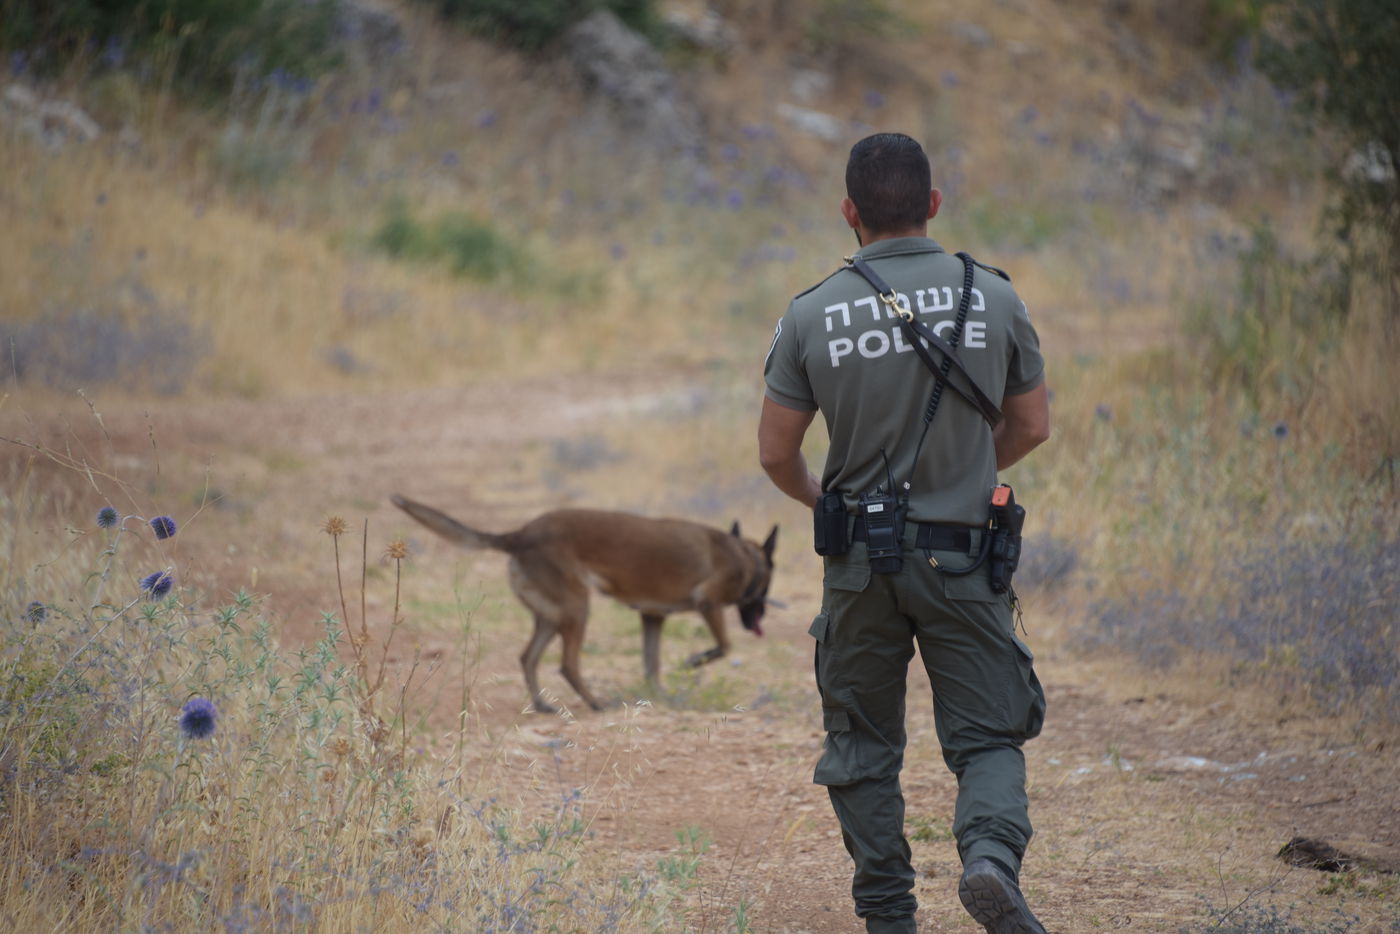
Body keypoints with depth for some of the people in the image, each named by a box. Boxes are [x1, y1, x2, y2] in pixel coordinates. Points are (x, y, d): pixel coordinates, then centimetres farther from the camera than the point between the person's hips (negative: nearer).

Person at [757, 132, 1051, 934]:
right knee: (987, 737, 5)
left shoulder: (813, 315, -5)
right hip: (963, 558, 0)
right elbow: (1033, 426, 7)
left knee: (864, 747, 14)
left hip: (861, 564, 1)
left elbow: (777, 453, 0)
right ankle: (991, 853, -23)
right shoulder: (994, 298, -4)